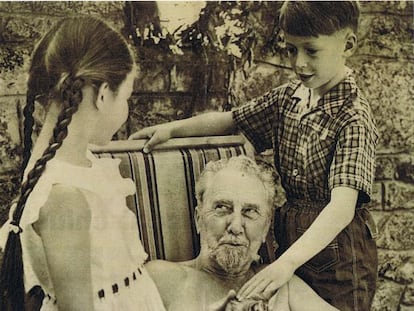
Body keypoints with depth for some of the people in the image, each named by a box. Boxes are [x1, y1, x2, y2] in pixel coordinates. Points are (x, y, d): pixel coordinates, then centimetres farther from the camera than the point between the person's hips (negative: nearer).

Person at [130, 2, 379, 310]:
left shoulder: (354, 117, -22)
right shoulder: (290, 95, 1)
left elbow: (342, 207, -33)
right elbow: (230, 120, 14)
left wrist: (287, 262, -44)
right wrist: (173, 128, 1)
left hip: (335, 243, -6)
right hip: (291, 238, 6)